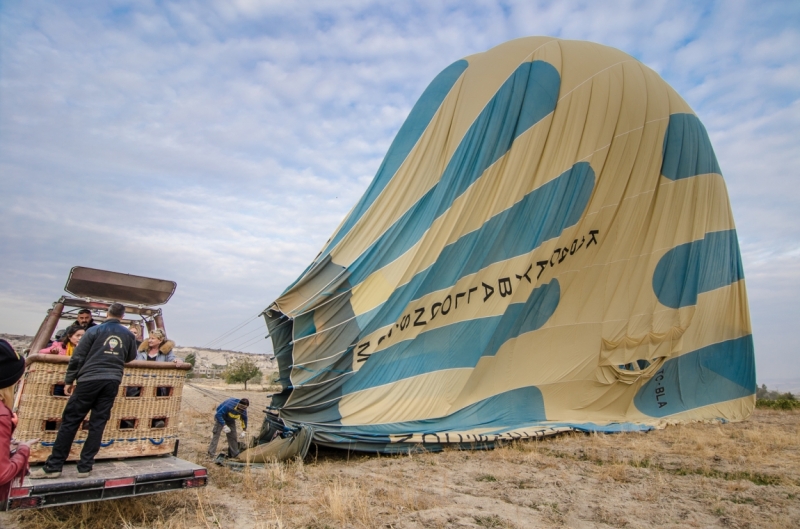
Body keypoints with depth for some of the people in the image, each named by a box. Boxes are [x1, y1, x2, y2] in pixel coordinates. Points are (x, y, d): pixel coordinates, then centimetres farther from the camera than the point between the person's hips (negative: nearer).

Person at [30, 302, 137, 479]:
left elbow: (77, 357, 1)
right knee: (97, 424, 7)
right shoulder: (128, 334, 9)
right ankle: (85, 467, 9)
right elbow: (131, 357, 21)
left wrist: (69, 380, 9)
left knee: (70, 421, 5)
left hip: (90, 379, -2)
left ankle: (53, 466, 8)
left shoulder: (94, 330, 2)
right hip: (112, 381, 2)